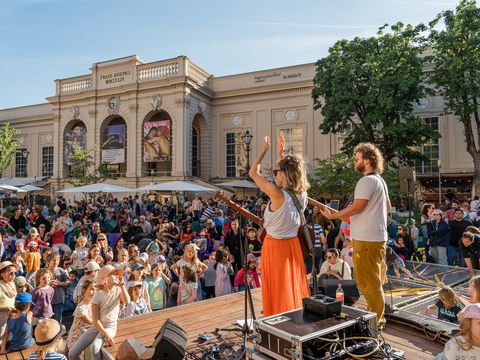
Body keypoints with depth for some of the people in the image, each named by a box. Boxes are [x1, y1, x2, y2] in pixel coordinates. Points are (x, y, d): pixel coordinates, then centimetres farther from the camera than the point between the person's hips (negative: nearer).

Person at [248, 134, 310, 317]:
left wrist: (264, 150, -3)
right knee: (293, 285, 20)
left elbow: (253, 172, -13)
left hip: (275, 246, -6)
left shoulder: (278, 194, -24)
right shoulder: (301, 194, -6)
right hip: (294, 244, 6)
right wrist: (281, 153, 15)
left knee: (277, 289, 8)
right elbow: (288, 172, 14)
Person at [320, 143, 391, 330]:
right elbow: (388, 206, 24)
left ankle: (375, 322, 11)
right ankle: (377, 318, 31)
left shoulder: (367, 181, -17)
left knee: (369, 283, 0)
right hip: (378, 237, 10)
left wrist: (332, 215, -13)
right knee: (374, 281, 19)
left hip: (367, 240, -10)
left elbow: (356, 207, -21)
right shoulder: (380, 180, 15)